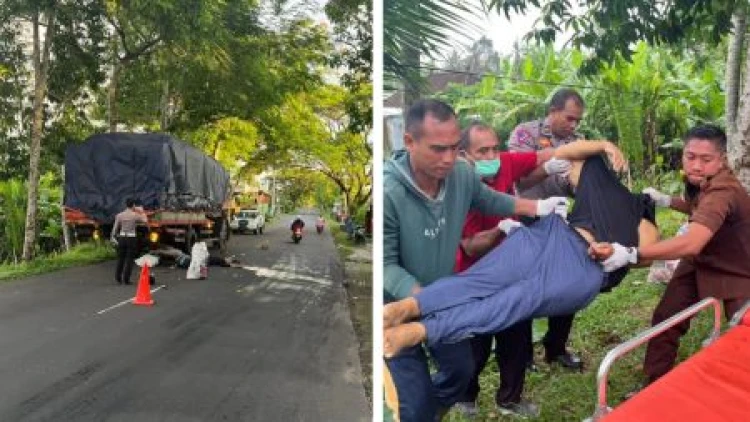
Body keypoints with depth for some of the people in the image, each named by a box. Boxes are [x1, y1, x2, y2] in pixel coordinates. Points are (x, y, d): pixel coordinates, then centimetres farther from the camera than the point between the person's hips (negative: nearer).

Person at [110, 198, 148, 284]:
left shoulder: (119, 215, 0)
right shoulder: (135, 215, -8)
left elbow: (115, 228, 2)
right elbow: (145, 220, 7)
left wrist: (113, 237, 13)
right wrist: (142, 211, 17)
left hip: (122, 238, 3)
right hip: (132, 239, -3)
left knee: (120, 259, 14)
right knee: (129, 260, 3)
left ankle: (118, 278, 19)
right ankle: (126, 279, 3)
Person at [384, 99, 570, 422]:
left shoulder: (462, 174, -14)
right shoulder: (387, 192, -32)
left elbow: (487, 200, 9)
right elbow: (386, 265, -26)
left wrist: (536, 207, 0)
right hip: (399, 309, -6)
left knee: (461, 369, 23)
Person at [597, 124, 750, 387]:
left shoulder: (724, 191, -37)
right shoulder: (700, 181, -11)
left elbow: (691, 244, -54)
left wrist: (631, 255, -60)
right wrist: (667, 201, -4)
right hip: (700, 263, 7)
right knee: (665, 319, 2)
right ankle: (654, 385, 15)